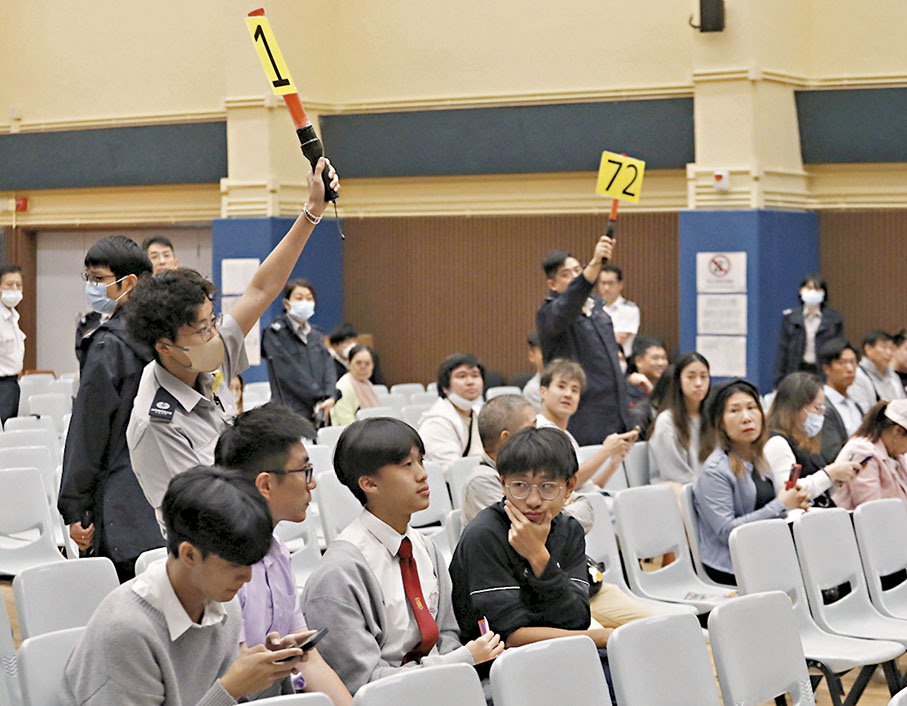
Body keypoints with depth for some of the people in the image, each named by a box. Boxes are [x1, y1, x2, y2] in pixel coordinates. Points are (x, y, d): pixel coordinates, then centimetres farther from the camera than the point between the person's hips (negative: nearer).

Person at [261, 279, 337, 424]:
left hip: (319, 414, 6)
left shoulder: (316, 335, 18)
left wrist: (330, 397, -10)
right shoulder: (275, 333, -2)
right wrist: (318, 398, -13)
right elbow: (290, 374, -10)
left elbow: (328, 367, 8)